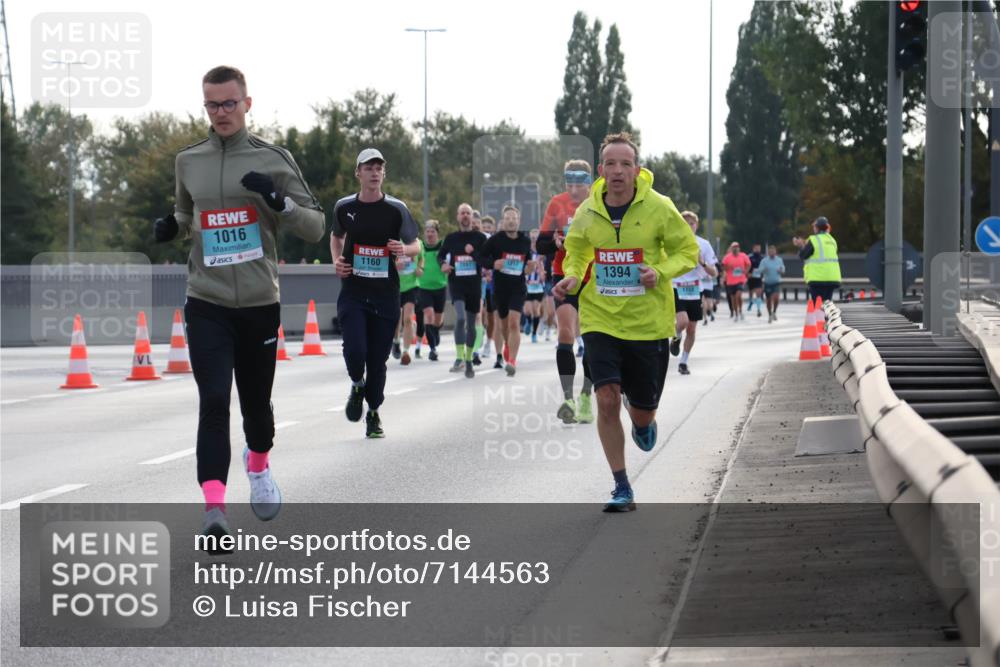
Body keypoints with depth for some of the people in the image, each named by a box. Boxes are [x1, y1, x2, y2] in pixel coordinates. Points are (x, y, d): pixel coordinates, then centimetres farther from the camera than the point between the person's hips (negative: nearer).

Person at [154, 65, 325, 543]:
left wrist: (278, 200, -19)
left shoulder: (274, 159, -1)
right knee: (213, 402, -14)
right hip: (206, 304, 0)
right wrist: (171, 226, 1)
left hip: (259, 304, 0)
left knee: (256, 403, 11)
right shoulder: (188, 162, 7)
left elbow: (315, 228, -1)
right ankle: (214, 506, -19)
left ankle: (259, 465, 44)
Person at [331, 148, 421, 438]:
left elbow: (417, 245, 7)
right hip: (353, 292, 0)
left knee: (378, 358, 4)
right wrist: (337, 260, 4)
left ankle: (373, 412, 24)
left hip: (386, 294, 0)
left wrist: (404, 249, -16)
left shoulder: (396, 208, -1)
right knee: (355, 350, -17)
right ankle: (357, 385, 17)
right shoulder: (344, 207, 3)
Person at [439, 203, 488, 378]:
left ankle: (469, 361, 23)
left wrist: (474, 252, -15)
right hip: (456, 283, -1)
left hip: (474, 284, 1)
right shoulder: (451, 238, 5)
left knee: (471, 324, 10)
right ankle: (460, 357, -21)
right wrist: (443, 264, -2)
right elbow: (441, 254, 19)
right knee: (460, 317, -24)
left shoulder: (480, 237, 2)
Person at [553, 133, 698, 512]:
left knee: (642, 410, 7)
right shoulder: (587, 212, -2)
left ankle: (643, 419, 48)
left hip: (648, 322, -1)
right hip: (600, 320, 1)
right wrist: (571, 279, -5)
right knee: (607, 399, -14)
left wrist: (660, 273, -18)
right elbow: (576, 251, 16)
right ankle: (621, 488, -1)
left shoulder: (659, 208, -9)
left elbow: (688, 250, 1)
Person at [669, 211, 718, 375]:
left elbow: (713, 273, -1)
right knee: (683, 321, -23)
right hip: (677, 289, -2)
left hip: (695, 292, 2)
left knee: (691, 330, 6)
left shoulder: (703, 245, 1)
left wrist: (702, 262, -18)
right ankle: (676, 338, 12)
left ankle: (683, 362, 21)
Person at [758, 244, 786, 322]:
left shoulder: (780, 260, 4)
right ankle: (770, 316, 26)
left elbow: (783, 273, 8)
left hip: (776, 283, 0)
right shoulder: (764, 261, -2)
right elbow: (761, 273, -2)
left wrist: (780, 271, -15)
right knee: (769, 300, 7)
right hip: (767, 283, 0)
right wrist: (764, 272, -24)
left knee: (776, 297, -20)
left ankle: (774, 312, 3)